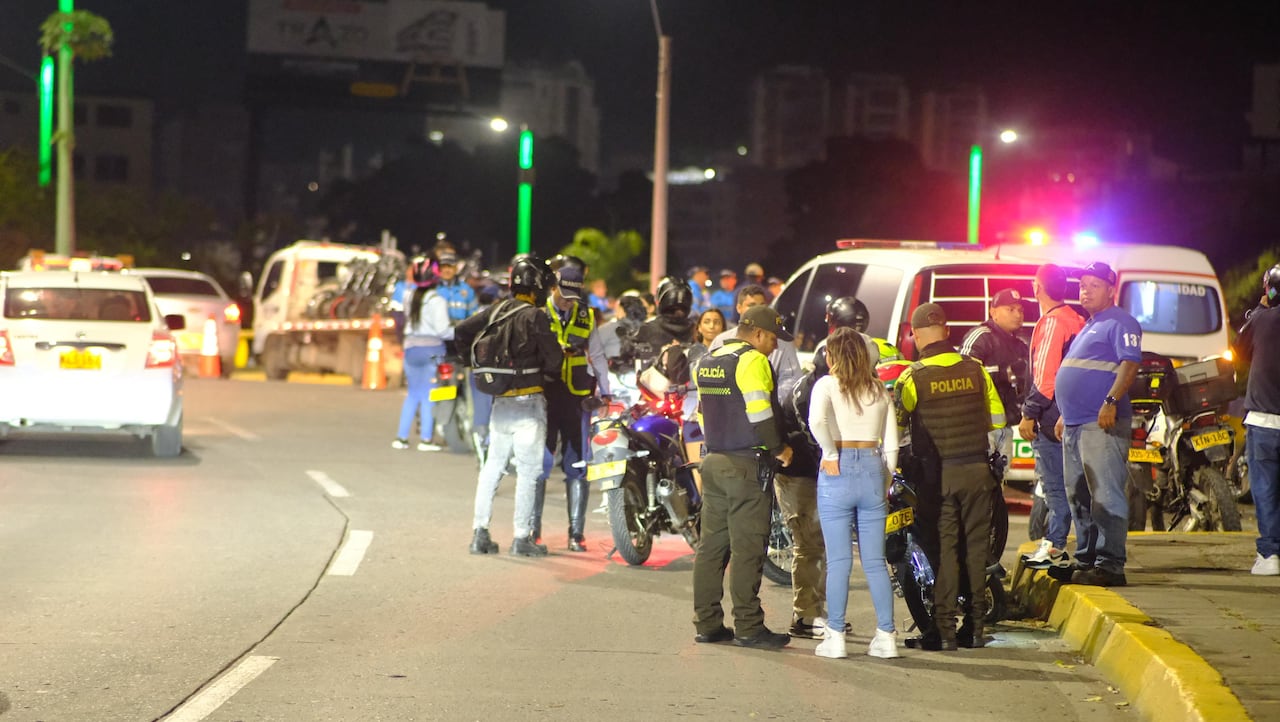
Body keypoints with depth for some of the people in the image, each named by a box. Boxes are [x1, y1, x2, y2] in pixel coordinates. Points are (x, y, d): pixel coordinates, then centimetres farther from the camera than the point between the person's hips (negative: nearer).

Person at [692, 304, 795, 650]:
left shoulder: (707, 362, 16)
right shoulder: (752, 361, -12)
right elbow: (760, 412, -19)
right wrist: (779, 449, -8)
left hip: (713, 462, 9)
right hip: (747, 465, -9)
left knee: (712, 544, 10)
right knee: (747, 547, -7)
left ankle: (707, 623, 11)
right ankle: (748, 627, -7)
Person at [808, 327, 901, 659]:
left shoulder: (827, 385, -2)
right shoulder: (879, 390, 10)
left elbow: (817, 420, -23)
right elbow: (891, 444, 9)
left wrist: (831, 454, -11)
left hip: (838, 472, -3)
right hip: (873, 468, 3)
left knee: (838, 560, 0)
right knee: (875, 561, 8)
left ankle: (835, 637, 2)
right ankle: (886, 635, 7)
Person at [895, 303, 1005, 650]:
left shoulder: (912, 377, -9)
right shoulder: (975, 369, 1)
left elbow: (896, 425, -4)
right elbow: (996, 418, 9)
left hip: (936, 474, -3)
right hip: (976, 469, 3)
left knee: (942, 549, 2)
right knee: (976, 546, 10)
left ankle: (944, 629, 0)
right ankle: (976, 627, 13)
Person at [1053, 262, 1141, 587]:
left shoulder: (1120, 323, -6)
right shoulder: (1088, 326, 24)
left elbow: (1130, 364, -18)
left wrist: (1111, 401, -28)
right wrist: (1064, 416, 27)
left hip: (1102, 425, -11)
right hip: (1075, 425, 11)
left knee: (1106, 496, -13)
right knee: (1078, 498, 12)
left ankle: (1110, 564, -16)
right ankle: (1086, 560, 17)